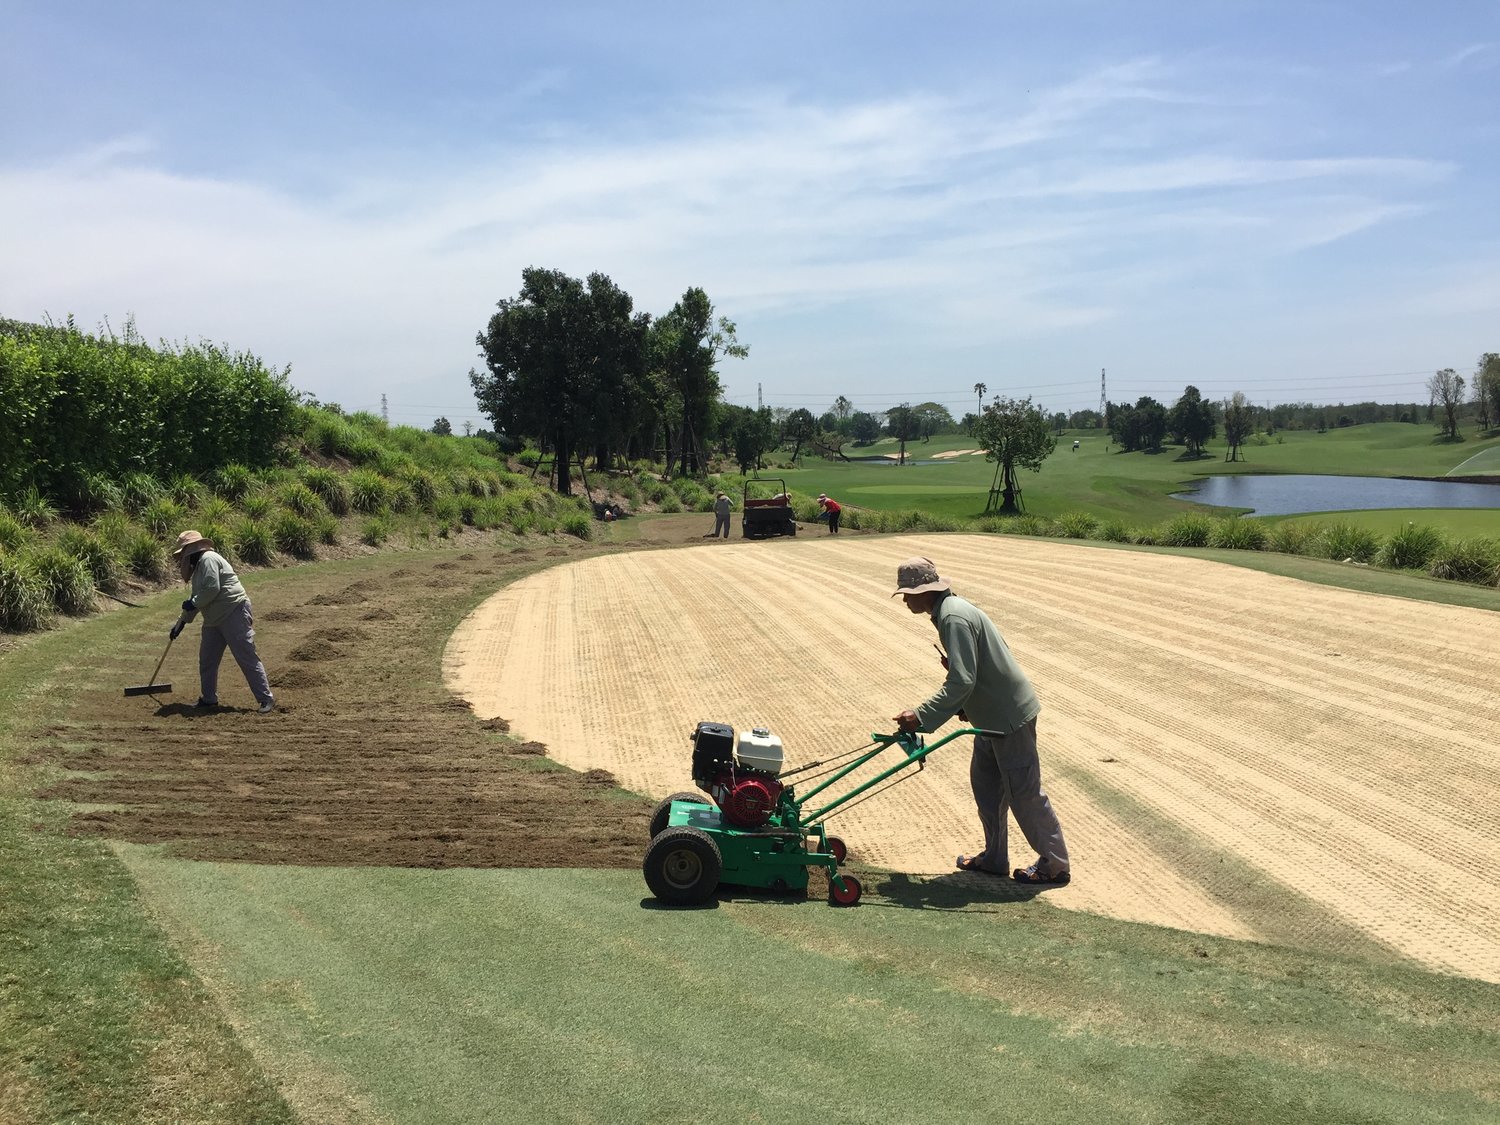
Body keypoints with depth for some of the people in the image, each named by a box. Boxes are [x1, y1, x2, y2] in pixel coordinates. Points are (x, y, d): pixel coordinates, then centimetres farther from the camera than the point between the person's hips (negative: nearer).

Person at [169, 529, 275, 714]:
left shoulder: (208, 559, -10)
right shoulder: (198, 567, 21)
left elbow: (212, 589, -22)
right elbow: (198, 598, 30)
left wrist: (193, 603, -8)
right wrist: (182, 622, 34)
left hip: (234, 614, -11)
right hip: (214, 620, 11)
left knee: (247, 659, -11)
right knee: (207, 660, 13)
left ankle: (266, 699, -10)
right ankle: (209, 699, 25)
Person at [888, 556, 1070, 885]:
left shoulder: (954, 618, -23)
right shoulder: (951, 609, 10)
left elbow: (962, 681, -29)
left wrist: (922, 718, -28)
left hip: (1009, 716, -10)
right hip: (993, 716, 10)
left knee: (1024, 793, 0)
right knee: (985, 784, 17)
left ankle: (1054, 865, 12)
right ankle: (994, 858, 27)